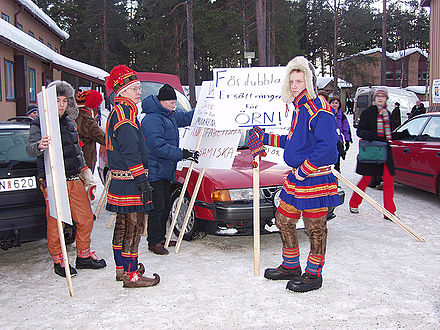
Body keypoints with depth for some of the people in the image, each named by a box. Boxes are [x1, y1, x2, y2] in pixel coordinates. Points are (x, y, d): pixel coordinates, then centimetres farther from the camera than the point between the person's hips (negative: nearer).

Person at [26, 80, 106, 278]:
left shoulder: (69, 121, 14)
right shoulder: (40, 124, -6)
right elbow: (30, 148, -19)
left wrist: (84, 169, 22)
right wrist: (39, 146, -41)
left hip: (74, 180, 7)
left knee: (86, 218, 8)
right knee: (55, 222, 1)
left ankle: (83, 256, 24)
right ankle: (58, 261, 18)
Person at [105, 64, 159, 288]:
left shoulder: (118, 111, 20)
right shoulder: (125, 112, -14)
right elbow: (130, 151, -22)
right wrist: (142, 180, -22)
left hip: (119, 179, 11)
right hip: (130, 182, -11)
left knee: (123, 224, 17)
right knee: (134, 225, -5)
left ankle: (122, 268, 28)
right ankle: (131, 275, 2)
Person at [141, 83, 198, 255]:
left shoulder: (171, 115, 13)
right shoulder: (152, 120, -18)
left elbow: (186, 117, 31)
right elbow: (158, 146, -27)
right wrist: (183, 154, -28)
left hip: (166, 171, 10)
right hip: (154, 171, -10)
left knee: (166, 206, 16)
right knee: (157, 207, -4)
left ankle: (161, 237, 28)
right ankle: (154, 242, 7)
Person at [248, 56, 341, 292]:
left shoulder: (319, 109, -15)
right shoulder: (300, 108, 15)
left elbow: (326, 147, -22)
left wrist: (303, 171, -20)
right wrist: (266, 138, 24)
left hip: (314, 180, -10)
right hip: (296, 178, 10)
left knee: (315, 229, 4)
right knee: (284, 221, 16)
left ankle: (313, 275, 19)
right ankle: (290, 266, 33)